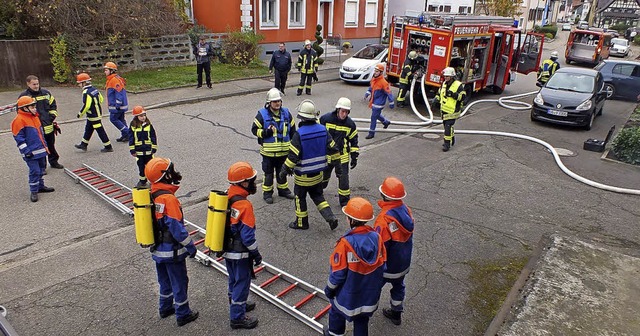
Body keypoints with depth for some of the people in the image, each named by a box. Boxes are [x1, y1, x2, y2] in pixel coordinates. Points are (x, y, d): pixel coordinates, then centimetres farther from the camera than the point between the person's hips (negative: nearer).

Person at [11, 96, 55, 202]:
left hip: (41, 150, 9)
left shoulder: (35, 117, 13)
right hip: (31, 153, -9)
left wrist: (45, 145, 21)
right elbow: (18, 137, -15)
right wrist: (26, 151, -18)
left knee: (41, 169, 18)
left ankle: (41, 186, 32)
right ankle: (34, 191, 2)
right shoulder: (19, 120, -14)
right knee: (34, 171, -7)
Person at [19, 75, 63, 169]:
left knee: (51, 145, 16)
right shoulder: (24, 96, -6)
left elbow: (53, 105, 14)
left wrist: (52, 116, 4)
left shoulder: (46, 93, 6)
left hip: (49, 126, 4)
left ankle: (53, 161, 32)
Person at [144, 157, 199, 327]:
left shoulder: (151, 195, -1)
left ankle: (165, 308, 41)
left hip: (157, 249, 8)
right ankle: (183, 315, 23)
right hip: (172, 251, -8)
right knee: (179, 283, 9)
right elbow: (177, 228, -26)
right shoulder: (169, 198, -27)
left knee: (165, 281, 25)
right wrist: (191, 247, -14)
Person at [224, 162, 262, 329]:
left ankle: (237, 304, 45)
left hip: (226, 249, 8)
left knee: (233, 280, 25)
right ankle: (237, 317, 21)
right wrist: (256, 253, -10)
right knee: (242, 283, 9)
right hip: (240, 253, -8)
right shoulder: (244, 205, -28)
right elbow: (247, 236, -24)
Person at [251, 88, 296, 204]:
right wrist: (266, 132, -22)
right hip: (268, 151, -4)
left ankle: (283, 189, 34)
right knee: (268, 173, 7)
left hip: (284, 150, 4)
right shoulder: (262, 114, -10)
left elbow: (292, 129, 13)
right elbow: (254, 129, -7)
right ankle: (267, 193, 20)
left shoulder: (286, 113, 3)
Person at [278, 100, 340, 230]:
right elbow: (333, 149, 1)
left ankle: (302, 222, 26)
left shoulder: (299, 134, -22)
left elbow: (293, 156, -20)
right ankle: (331, 217, 12)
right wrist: (337, 164, 13)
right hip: (318, 173, 5)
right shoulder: (323, 129, -5)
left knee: (300, 197, 13)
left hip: (303, 175, -5)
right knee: (317, 195, 22)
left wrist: (285, 170, -7)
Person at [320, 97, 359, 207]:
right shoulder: (326, 119, -12)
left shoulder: (350, 123, -6)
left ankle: (344, 201, 9)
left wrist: (354, 156, 2)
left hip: (342, 156, 0)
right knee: (324, 175, 20)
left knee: (343, 178, -5)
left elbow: (354, 141, 4)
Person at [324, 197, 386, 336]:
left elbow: (338, 272, -19)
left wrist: (329, 289, -2)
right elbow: (382, 266, -2)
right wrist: (378, 285, 15)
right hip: (370, 294, 4)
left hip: (348, 295, -3)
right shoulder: (376, 237, -14)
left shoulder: (346, 243, -28)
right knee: (362, 321, 23)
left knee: (337, 312, 25)